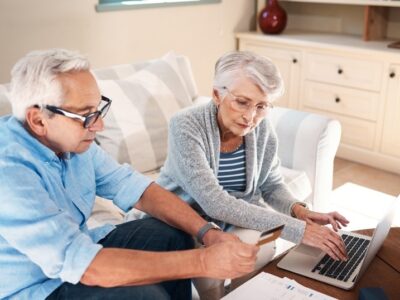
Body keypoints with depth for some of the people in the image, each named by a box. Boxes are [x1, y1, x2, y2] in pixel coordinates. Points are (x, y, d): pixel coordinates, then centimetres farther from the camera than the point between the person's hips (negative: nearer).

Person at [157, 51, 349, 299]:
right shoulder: (186, 127, -27)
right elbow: (215, 203, -35)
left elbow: (272, 185, 2)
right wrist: (298, 229, -38)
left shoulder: (263, 129, -12)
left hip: (235, 216, 4)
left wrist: (299, 210, -21)